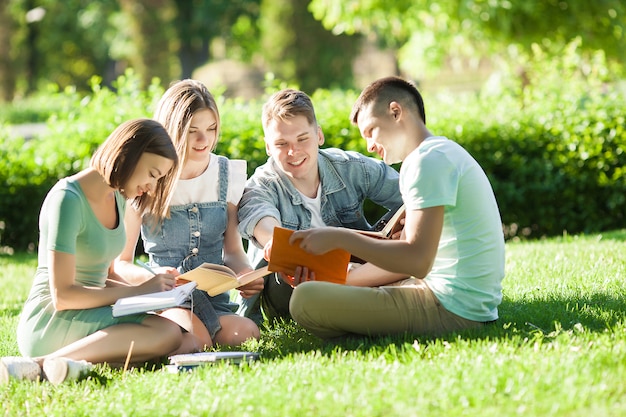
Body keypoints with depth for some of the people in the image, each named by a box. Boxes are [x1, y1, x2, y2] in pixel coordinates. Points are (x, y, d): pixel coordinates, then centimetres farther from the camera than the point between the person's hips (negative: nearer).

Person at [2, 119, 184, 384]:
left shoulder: (117, 199, 14)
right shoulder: (68, 199, -14)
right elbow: (63, 295, -19)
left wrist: (152, 290, 0)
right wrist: (138, 292, -14)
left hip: (84, 318, 9)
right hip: (49, 324, -9)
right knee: (167, 333, -29)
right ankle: (47, 362, -33)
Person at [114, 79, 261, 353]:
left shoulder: (228, 174, 8)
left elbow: (233, 251, 11)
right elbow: (120, 262, -2)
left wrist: (245, 273, -14)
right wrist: (151, 277, -26)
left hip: (215, 302, 3)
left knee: (244, 334, -31)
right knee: (194, 340, -35)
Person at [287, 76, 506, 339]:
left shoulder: (427, 160, -13)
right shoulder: (442, 152, 20)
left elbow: (417, 261, -22)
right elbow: (405, 259, 18)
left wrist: (339, 238, -14)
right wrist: (335, 280, 10)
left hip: (452, 310, -11)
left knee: (306, 300, -21)